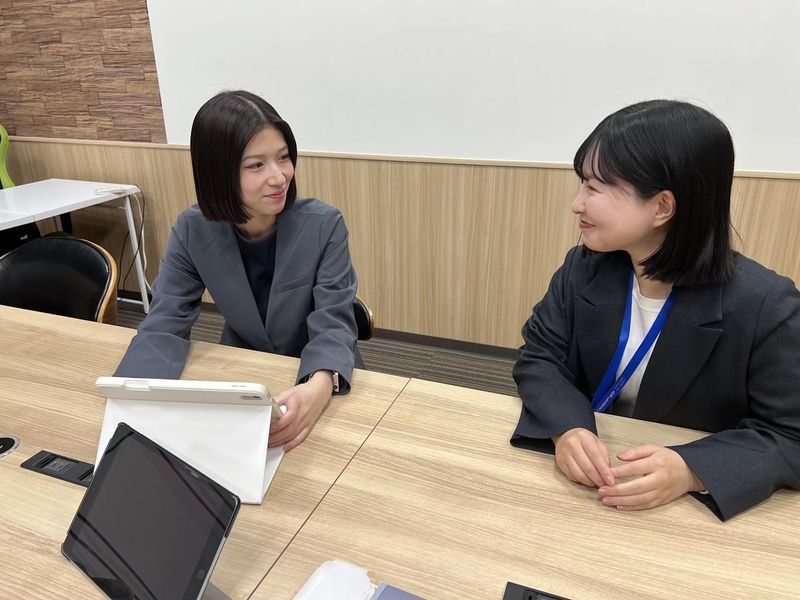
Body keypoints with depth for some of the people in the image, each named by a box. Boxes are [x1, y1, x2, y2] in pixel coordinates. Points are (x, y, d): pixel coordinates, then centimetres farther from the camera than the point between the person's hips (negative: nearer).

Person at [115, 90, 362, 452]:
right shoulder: (193, 230, -11)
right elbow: (165, 324, -13)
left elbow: (333, 323, -21)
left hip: (322, 379, -2)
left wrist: (320, 386, -43)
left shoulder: (324, 225, -18)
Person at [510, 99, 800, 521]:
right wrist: (566, 428, -24)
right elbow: (539, 357, -5)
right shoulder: (584, 269, -5)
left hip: (689, 504, 0)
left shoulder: (765, 306, -16)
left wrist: (692, 471, -29)